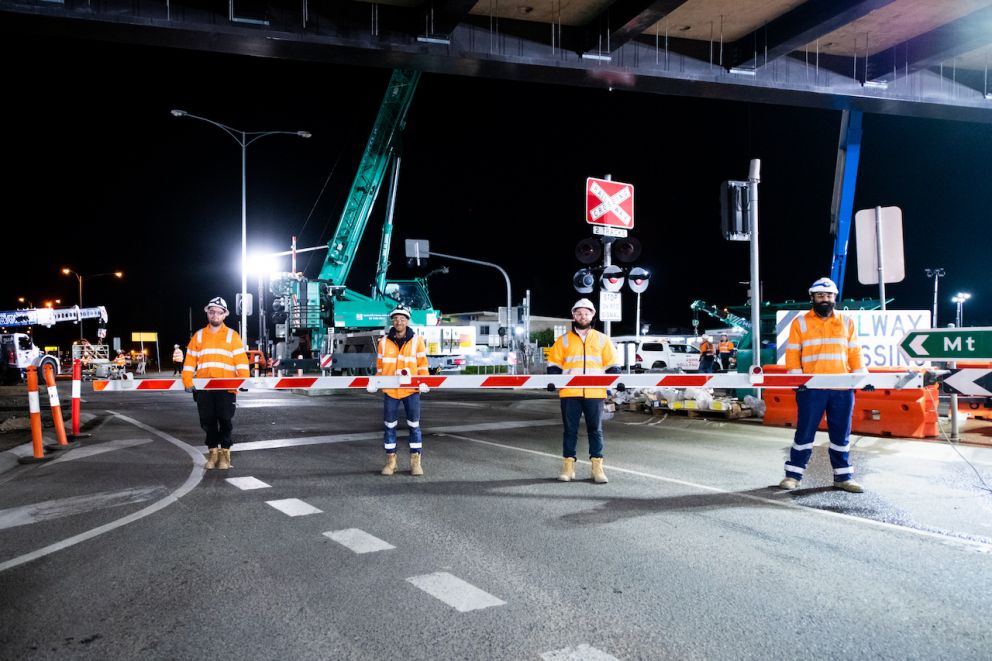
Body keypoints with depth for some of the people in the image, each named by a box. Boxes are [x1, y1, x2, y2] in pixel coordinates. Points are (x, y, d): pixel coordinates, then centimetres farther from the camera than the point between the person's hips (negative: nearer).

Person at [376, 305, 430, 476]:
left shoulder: (417, 341, 2)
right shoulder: (384, 341, 5)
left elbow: (422, 364, 1)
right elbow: (380, 365, 10)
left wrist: (423, 382, -9)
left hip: (411, 390, -1)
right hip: (390, 390, 2)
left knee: (414, 425, 2)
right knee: (389, 426, 6)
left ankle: (416, 461, 11)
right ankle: (390, 461, 17)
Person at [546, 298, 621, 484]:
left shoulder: (603, 340, 11)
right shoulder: (564, 340, 10)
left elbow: (612, 365, 11)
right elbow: (554, 364, 9)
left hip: (595, 393, 0)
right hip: (570, 393, 0)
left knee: (596, 430, 4)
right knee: (570, 430, 5)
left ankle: (597, 468, 9)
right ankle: (568, 466, 12)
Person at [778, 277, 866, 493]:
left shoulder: (847, 322, 13)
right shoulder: (800, 322, 5)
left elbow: (854, 354, 11)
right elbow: (792, 354, 1)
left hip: (842, 389, 3)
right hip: (811, 389, -2)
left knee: (841, 435, 9)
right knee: (805, 433, 1)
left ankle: (843, 477, 19)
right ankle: (793, 474, 10)